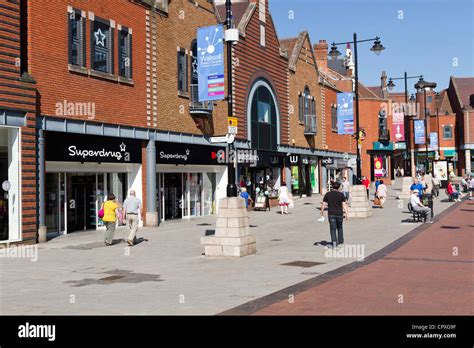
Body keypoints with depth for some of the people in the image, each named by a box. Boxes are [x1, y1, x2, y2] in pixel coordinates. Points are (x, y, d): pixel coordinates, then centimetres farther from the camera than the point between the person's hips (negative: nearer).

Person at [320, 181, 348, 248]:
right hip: (339, 214, 1)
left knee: (333, 229, 1)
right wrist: (346, 213, -7)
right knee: (339, 228, 17)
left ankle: (334, 242, -14)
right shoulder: (341, 194, -1)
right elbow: (344, 204, -7)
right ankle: (340, 242, 24)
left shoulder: (327, 194, 1)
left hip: (331, 214, -1)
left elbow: (323, 204, 0)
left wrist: (322, 212, 10)